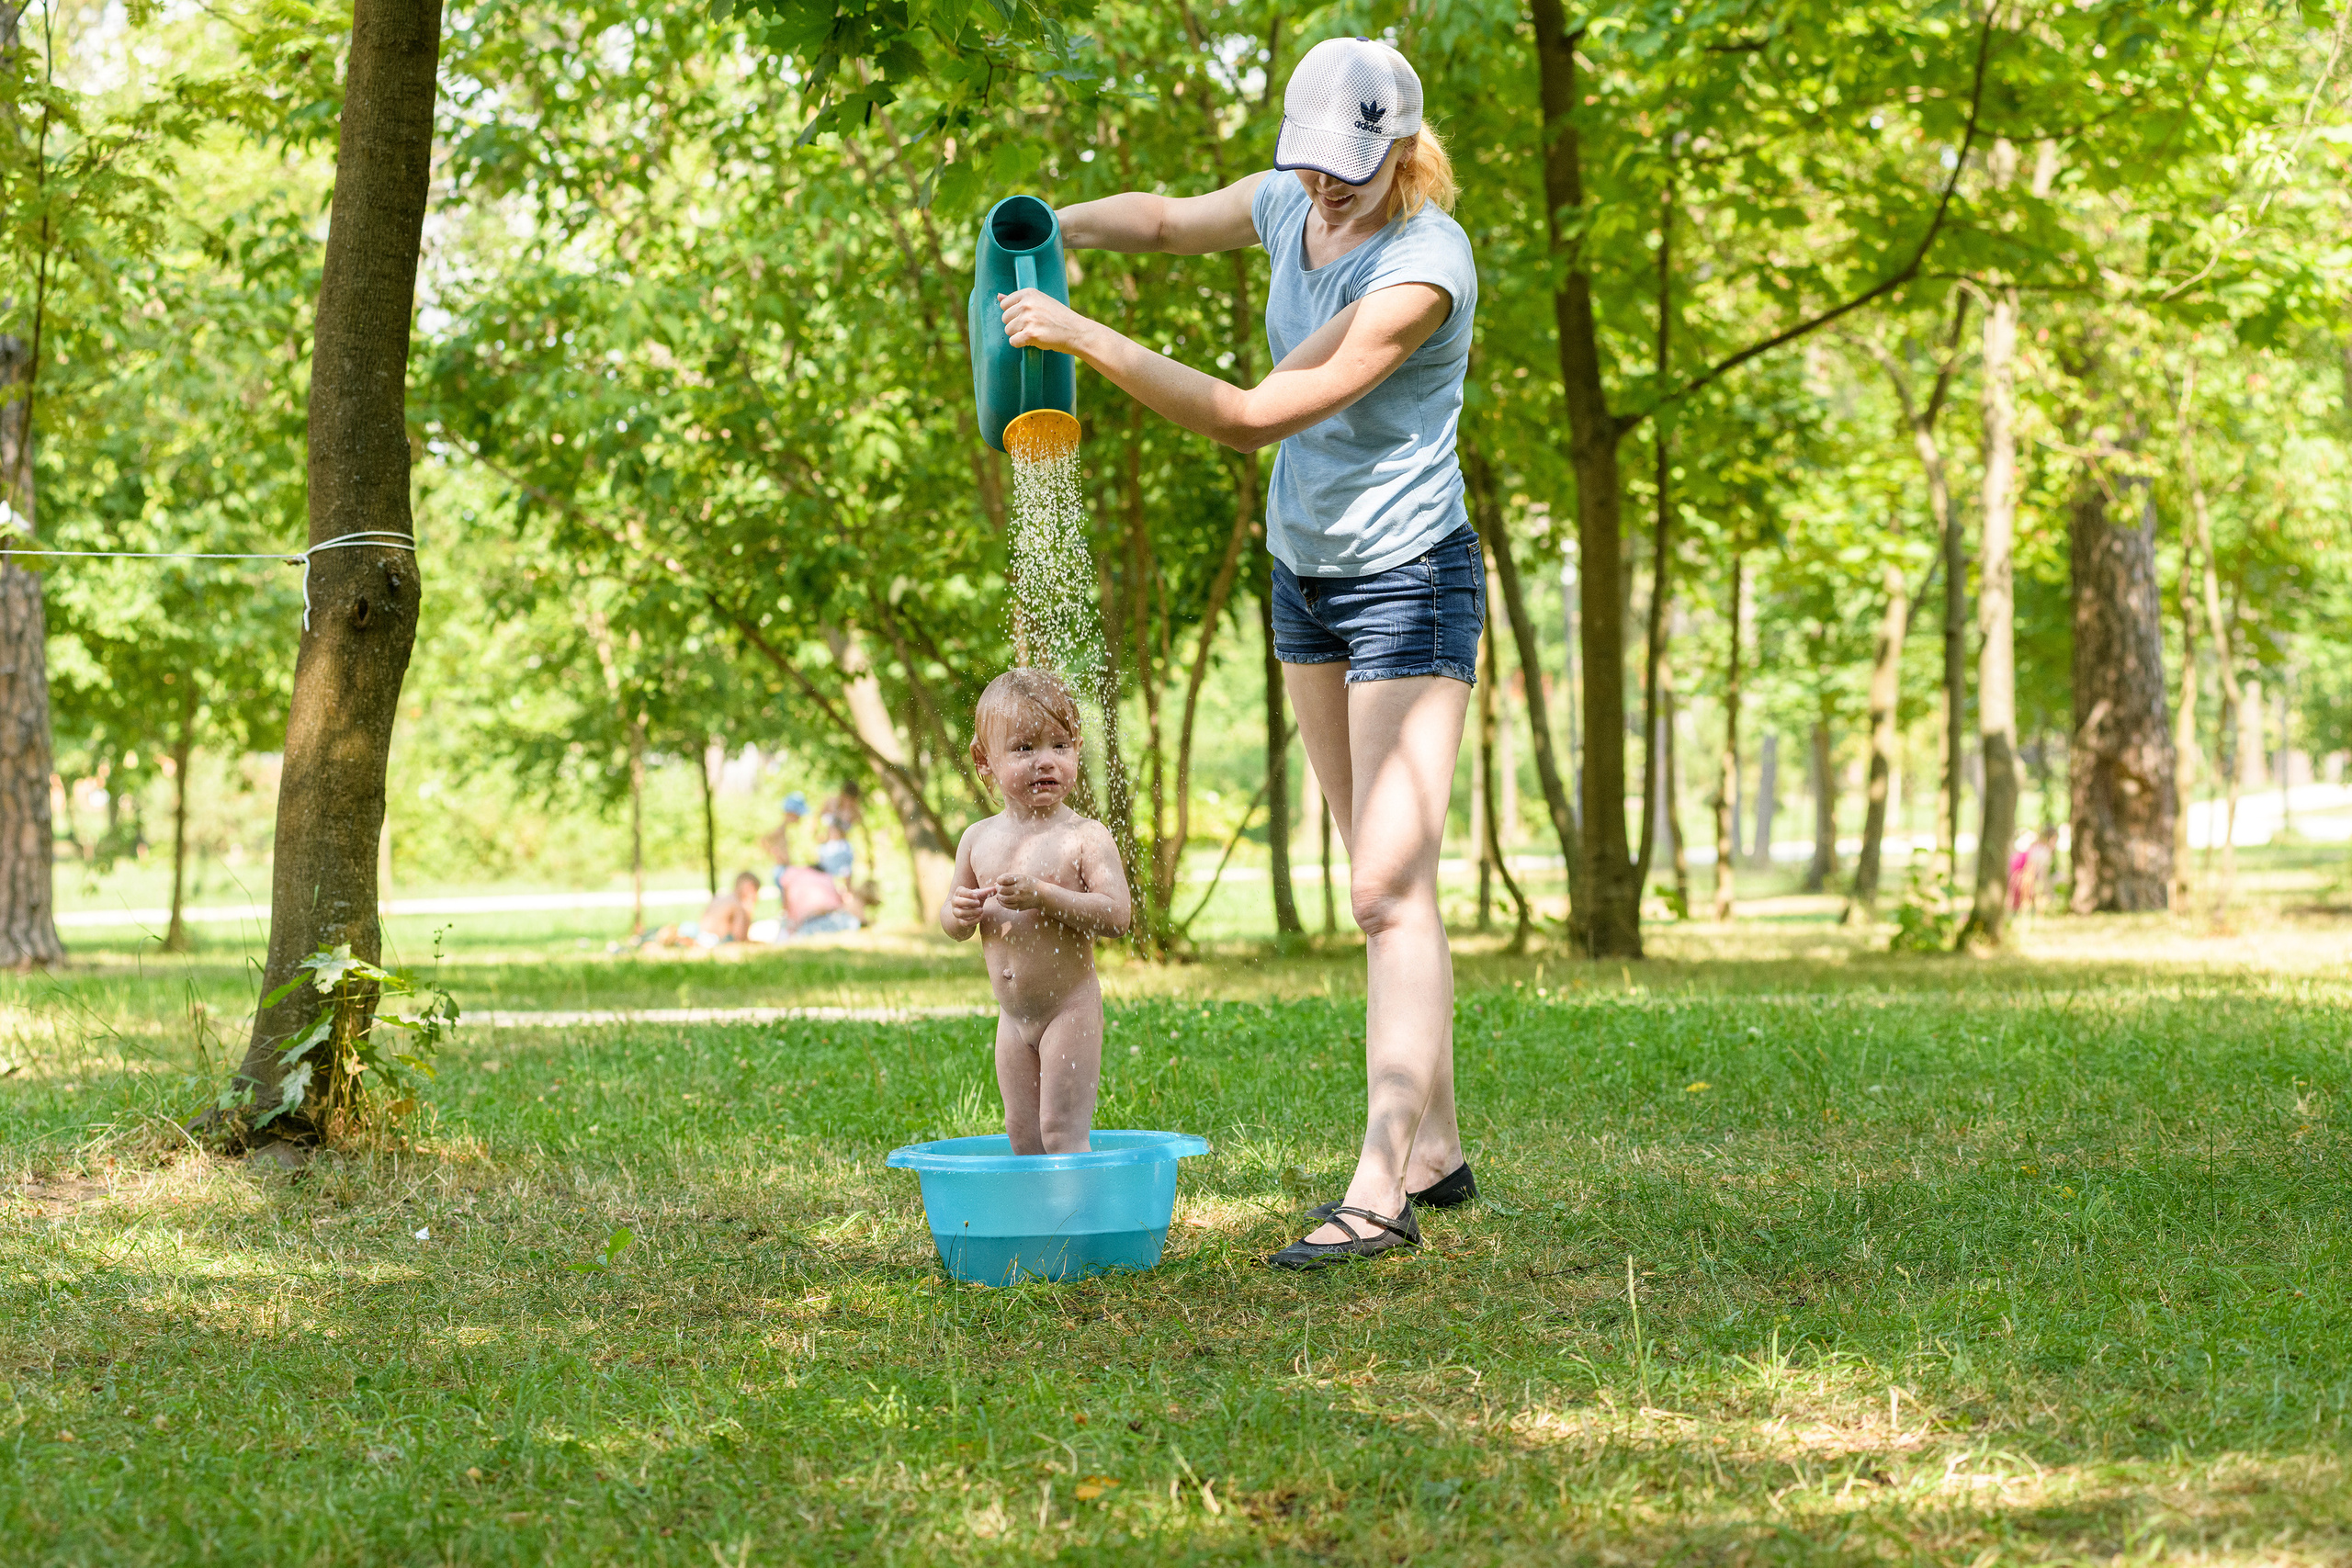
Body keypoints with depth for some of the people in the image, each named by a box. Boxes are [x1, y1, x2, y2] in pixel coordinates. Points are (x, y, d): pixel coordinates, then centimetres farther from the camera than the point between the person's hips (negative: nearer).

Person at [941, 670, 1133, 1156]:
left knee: (1061, 1130, -8)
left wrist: (1043, 896, -30)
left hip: (1070, 1010, -6)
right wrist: (959, 913, -12)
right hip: (1012, 1017, 6)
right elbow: (954, 927, 12)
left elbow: (1117, 914, -22)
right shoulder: (979, 838, 3)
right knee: (1021, 1133, 12)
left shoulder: (1085, 837, -12)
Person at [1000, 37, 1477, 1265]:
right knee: (1383, 881, 12)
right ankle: (1435, 1150, 21)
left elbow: (1252, 417, -30)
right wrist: (1054, 230, -1)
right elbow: (1168, 219, 20)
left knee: (1389, 890, -13)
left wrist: (1083, 337, -29)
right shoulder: (1292, 204, -2)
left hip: (1408, 582, -8)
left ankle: (1380, 1189, -15)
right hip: (1306, 574, 8)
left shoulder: (1421, 267, -26)